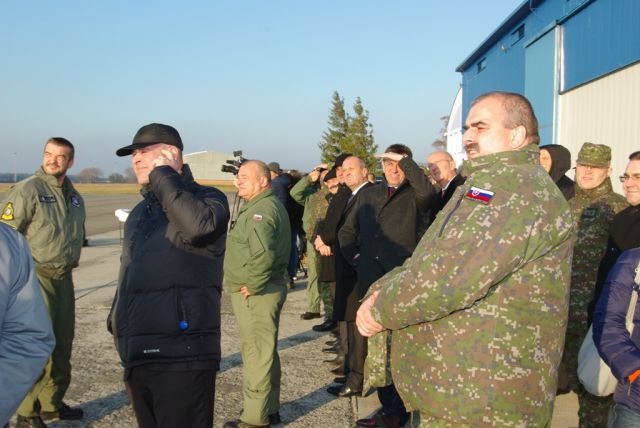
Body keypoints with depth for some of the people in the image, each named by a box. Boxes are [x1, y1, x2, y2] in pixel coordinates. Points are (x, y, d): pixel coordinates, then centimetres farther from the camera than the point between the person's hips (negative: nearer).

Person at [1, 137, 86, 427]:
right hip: (36, 277, -7)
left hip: (63, 278, 8)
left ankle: (52, 403, 29)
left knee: (62, 343, 14)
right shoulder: (27, 190, -11)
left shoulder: (74, 196, 12)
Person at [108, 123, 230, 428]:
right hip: (137, 357, 8)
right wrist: (117, 323, 20)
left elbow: (198, 226, -29)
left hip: (181, 356, -8)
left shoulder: (206, 198, -4)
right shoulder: (140, 211, 19)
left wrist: (162, 175, -16)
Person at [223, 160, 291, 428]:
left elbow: (264, 255, -34)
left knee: (257, 354, -1)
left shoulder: (262, 210, -19)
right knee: (264, 351, 18)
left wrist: (252, 285, -22)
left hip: (255, 293, -11)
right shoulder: (262, 206, 16)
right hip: (263, 291, 11)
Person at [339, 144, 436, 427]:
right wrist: (356, 257, 11)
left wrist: (404, 160, -18)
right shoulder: (367, 195, 15)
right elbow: (346, 231, 23)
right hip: (370, 282, 6)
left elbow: (426, 189, -26)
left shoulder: (415, 196, 0)